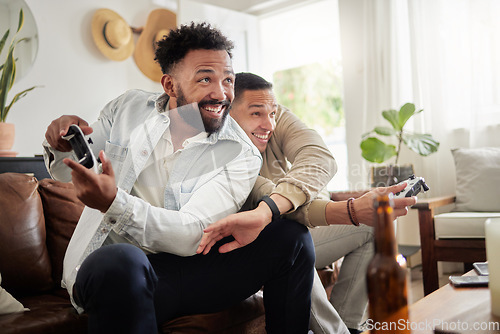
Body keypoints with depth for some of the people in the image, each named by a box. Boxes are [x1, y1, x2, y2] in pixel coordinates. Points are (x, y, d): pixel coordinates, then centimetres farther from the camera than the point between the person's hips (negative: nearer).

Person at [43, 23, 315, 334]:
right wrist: (63, 146, -10)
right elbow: (70, 172, 15)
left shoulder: (241, 156, -7)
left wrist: (114, 203, -33)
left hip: (184, 271, 1)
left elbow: (191, 236, -18)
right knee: (120, 262, -39)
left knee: (291, 235, -16)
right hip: (105, 266, 0)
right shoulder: (128, 108, 2)